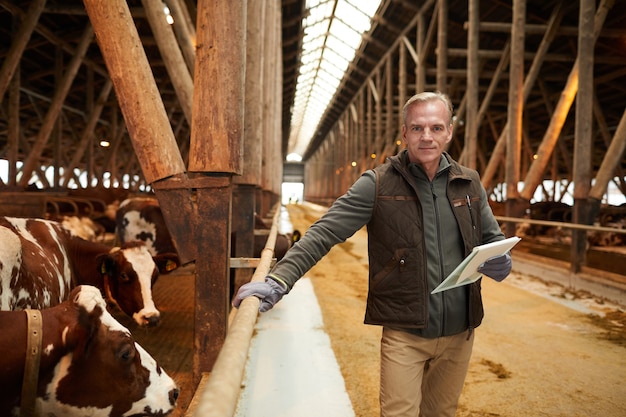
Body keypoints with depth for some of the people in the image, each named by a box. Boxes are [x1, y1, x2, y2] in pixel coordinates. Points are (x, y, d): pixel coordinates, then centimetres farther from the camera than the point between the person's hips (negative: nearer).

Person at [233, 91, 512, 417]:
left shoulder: (469, 183, 4)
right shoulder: (378, 184, -9)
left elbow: (493, 238, 15)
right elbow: (325, 232, -16)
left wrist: (501, 262, -9)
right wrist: (279, 280, -28)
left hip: (459, 332, 5)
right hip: (404, 332, -4)